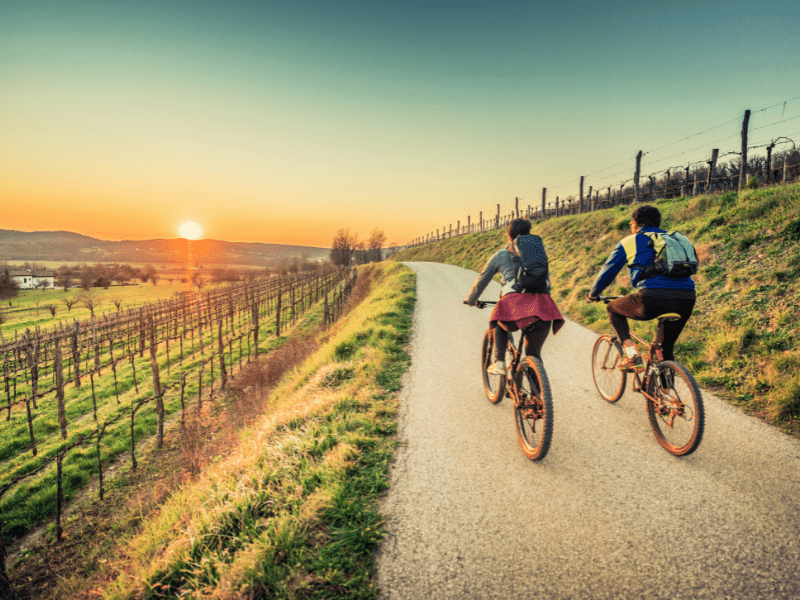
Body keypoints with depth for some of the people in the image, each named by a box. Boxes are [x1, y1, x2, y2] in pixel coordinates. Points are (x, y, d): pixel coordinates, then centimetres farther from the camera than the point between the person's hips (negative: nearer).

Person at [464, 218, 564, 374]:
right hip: (542, 305, 2)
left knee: (499, 325, 33)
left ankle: (499, 363, 19)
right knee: (534, 354, 20)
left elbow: (481, 281, 27)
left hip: (515, 302, -2)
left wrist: (471, 300, 44)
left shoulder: (500, 255, 21)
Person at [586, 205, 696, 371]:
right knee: (667, 348, 26)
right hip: (687, 300, 5)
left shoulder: (629, 242, 15)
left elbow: (607, 272, 21)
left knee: (613, 308, 22)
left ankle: (631, 353, 8)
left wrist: (592, 295, 38)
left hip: (653, 298, -5)